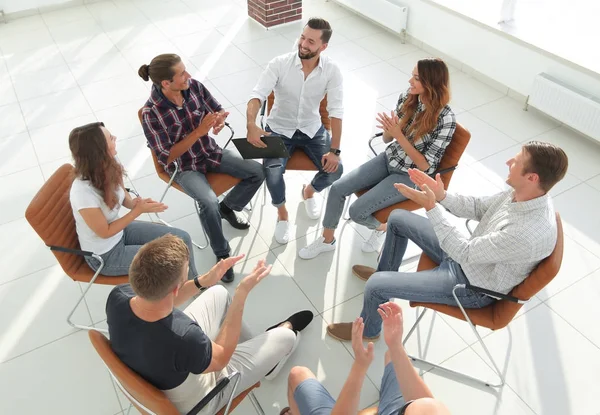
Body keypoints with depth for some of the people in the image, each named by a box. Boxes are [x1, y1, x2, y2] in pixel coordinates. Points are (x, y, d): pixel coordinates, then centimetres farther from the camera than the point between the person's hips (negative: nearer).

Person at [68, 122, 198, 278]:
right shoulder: (83, 192, -36)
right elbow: (105, 232, -22)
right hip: (104, 255, -7)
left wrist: (135, 203, -17)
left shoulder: (108, 169, -15)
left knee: (182, 239, 3)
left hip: (120, 231, 7)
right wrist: (138, 210, -23)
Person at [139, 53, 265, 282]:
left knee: (258, 172, -7)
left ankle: (228, 207, 19)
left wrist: (220, 120, -22)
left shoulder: (193, 86, -11)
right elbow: (168, 157, -23)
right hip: (184, 167, -5)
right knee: (209, 202, -31)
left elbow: (218, 109, 4)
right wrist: (200, 130, -29)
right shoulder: (151, 113, -24)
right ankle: (222, 253, -5)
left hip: (210, 151, 6)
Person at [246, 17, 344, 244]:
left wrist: (334, 150, -22)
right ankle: (282, 213, 3)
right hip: (279, 129, -1)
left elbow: (336, 111, -16)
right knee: (272, 170, -28)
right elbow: (257, 95, -25)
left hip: (312, 129, 2)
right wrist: (251, 125, -46)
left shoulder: (332, 71, -14)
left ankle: (309, 190, 21)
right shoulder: (280, 64, -18)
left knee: (335, 169, -16)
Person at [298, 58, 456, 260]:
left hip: (411, 177, -6)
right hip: (388, 160, 6)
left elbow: (425, 166, -21)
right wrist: (389, 129, -21)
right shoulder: (407, 97, -7)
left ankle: (383, 227, 19)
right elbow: (387, 139, 4)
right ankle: (327, 240, 12)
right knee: (337, 188, -8)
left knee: (357, 212, -15)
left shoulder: (445, 118, -24)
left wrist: (399, 136, -27)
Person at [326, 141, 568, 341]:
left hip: (472, 286, -8)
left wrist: (431, 207, -32)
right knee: (398, 218, 14)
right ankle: (384, 273, 39)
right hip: (470, 255, 9)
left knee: (375, 285, -14)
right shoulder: (524, 193, -14)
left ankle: (367, 330, 21)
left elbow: (464, 252, -32)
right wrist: (442, 196, -15)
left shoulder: (530, 234, -39)